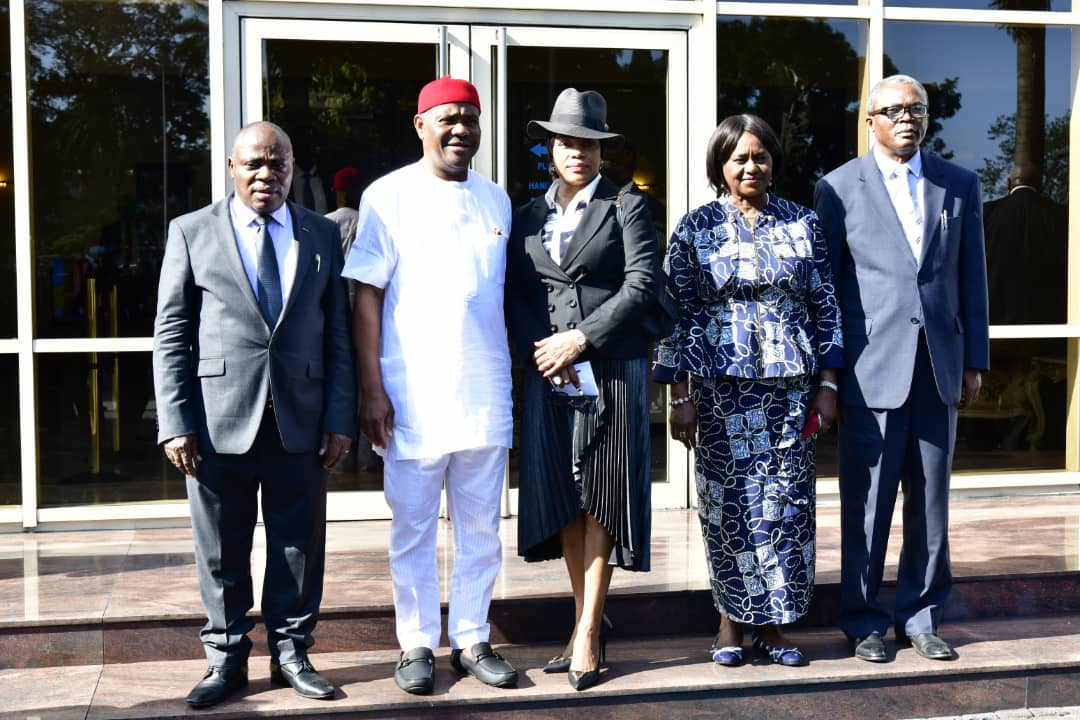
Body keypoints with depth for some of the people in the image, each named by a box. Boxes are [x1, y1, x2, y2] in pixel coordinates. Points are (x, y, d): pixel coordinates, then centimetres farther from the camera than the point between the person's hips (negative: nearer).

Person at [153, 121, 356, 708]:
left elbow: (338, 335, 7)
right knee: (221, 550, 7)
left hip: (300, 421, 2)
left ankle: (291, 652, 23)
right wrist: (176, 422, -6)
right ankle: (226, 658, 22)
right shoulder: (192, 232, 4)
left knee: (299, 546, 8)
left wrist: (339, 419, 0)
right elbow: (171, 335, 2)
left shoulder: (322, 235, 9)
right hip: (219, 421, -1)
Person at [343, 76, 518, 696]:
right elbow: (368, 296, -4)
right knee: (414, 531, 6)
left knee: (482, 529, 10)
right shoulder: (389, 196, -2)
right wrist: (371, 389, -10)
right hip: (413, 398, -3)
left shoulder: (497, 200, 11)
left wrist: (517, 379, 11)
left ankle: (473, 640, 22)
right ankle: (418, 646, 19)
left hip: (486, 396, 4)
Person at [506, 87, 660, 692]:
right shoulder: (528, 217, 14)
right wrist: (542, 349, -9)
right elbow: (515, 295, 8)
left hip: (612, 369, -4)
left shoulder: (627, 207, 2)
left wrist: (581, 339, -14)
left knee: (600, 500, 0)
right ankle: (586, 624, 16)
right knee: (562, 500, 5)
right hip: (548, 373, 4)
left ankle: (588, 633, 5)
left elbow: (644, 282, -8)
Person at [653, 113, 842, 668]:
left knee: (787, 502, 2)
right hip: (723, 388, -2)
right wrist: (681, 396, -4)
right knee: (729, 503, 2)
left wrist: (828, 384, 4)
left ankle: (771, 622, 15)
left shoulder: (803, 223, 8)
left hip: (790, 387, 2)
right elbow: (677, 312, 1)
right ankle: (732, 622, 16)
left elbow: (825, 306, 9)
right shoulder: (696, 227, 3)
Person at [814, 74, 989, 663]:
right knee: (866, 503, 2)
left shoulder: (960, 186, 11)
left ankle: (920, 616, 22)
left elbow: (972, 279, 11)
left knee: (930, 501, 8)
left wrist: (974, 362, 8)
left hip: (939, 369, 3)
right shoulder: (839, 188, 2)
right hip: (871, 370, -3)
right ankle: (864, 621, 16)